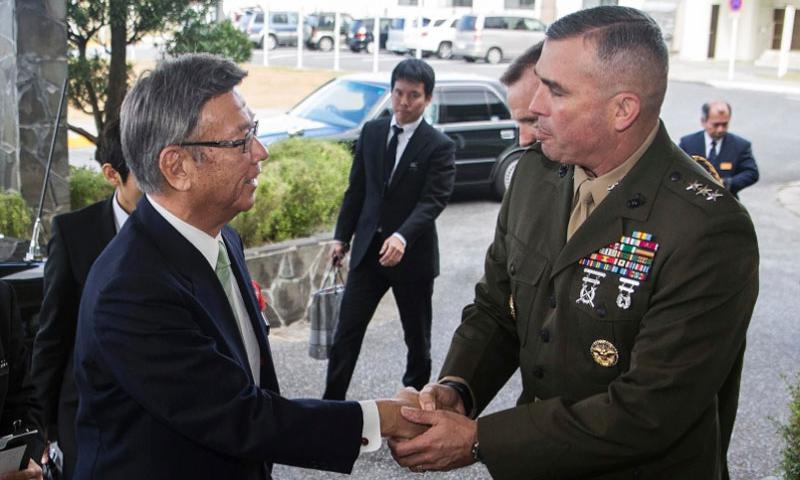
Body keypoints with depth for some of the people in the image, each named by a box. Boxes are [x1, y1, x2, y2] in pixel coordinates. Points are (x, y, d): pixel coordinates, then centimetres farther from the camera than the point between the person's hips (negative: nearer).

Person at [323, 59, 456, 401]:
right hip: (368, 248, 3)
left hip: (412, 254, -3)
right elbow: (356, 189, 10)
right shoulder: (372, 132, 5)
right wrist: (342, 236, 8)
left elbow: (433, 201, -19)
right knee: (346, 332, 2)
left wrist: (402, 237, -34)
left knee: (417, 339, 13)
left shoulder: (439, 146, -9)